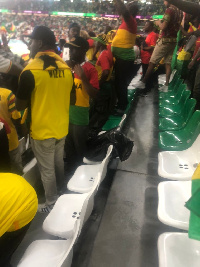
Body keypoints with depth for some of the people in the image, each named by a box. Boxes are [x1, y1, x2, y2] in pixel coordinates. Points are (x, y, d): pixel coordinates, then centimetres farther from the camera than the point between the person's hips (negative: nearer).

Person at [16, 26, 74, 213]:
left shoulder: (30, 71, -19)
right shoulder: (66, 68, -2)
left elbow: (20, 106, -12)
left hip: (42, 131, -6)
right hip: (61, 127, 6)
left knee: (47, 170, 12)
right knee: (58, 164, 24)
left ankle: (51, 204, 31)